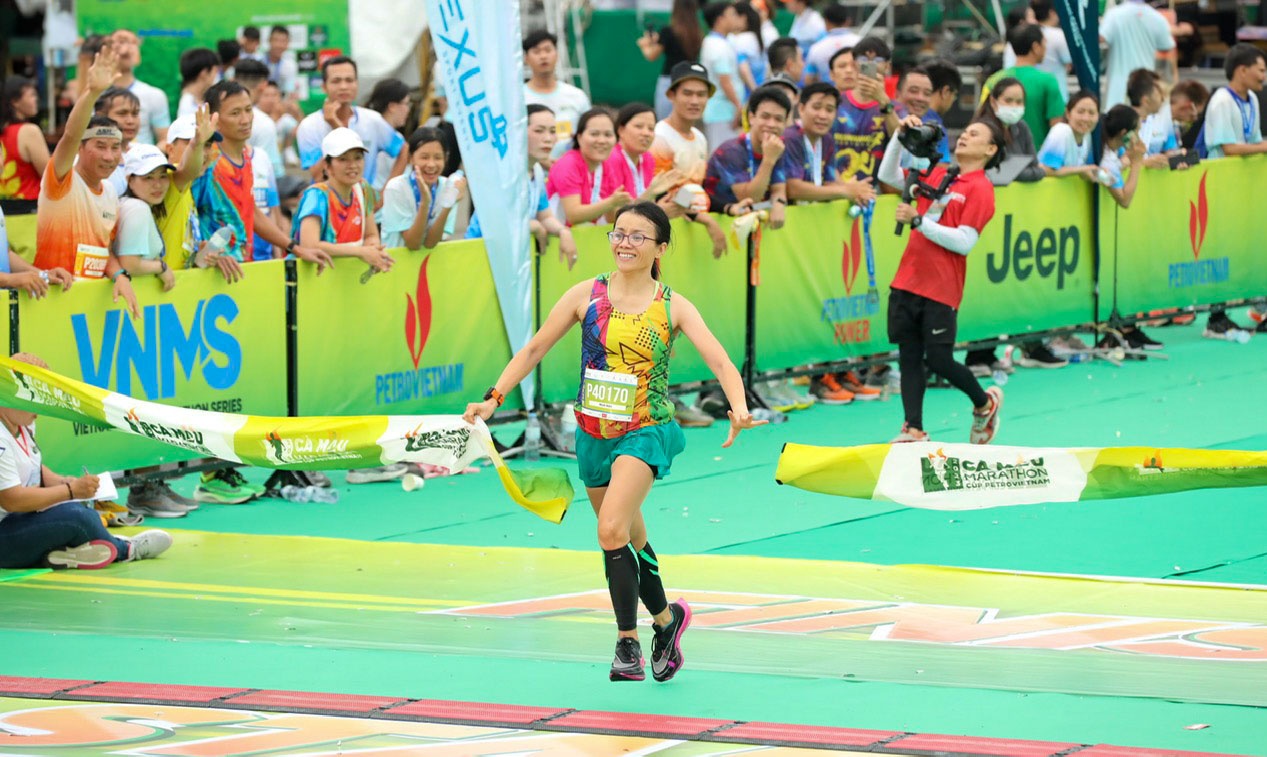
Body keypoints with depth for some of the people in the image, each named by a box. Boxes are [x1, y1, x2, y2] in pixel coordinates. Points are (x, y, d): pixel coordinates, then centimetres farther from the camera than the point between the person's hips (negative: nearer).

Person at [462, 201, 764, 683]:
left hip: (646, 432, -4)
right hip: (594, 434, 4)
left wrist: (738, 407, -32)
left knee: (612, 532, -22)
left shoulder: (673, 307, -4)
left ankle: (627, 641, -13)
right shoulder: (587, 295, 0)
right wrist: (494, 399, -3)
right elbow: (535, 349, 5)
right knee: (628, 540, 14)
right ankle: (665, 618, 37)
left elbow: (719, 361, -13)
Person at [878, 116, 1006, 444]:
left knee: (938, 360, -4)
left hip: (941, 291, -6)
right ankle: (914, 430, 4)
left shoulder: (980, 189, -6)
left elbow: (965, 242, -16)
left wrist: (918, 221, -20)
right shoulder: (937, 174, 14)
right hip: (907, 280, 6)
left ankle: (985, 403, 21)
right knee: (909, 357, 2)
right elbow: (888, 175, 22)